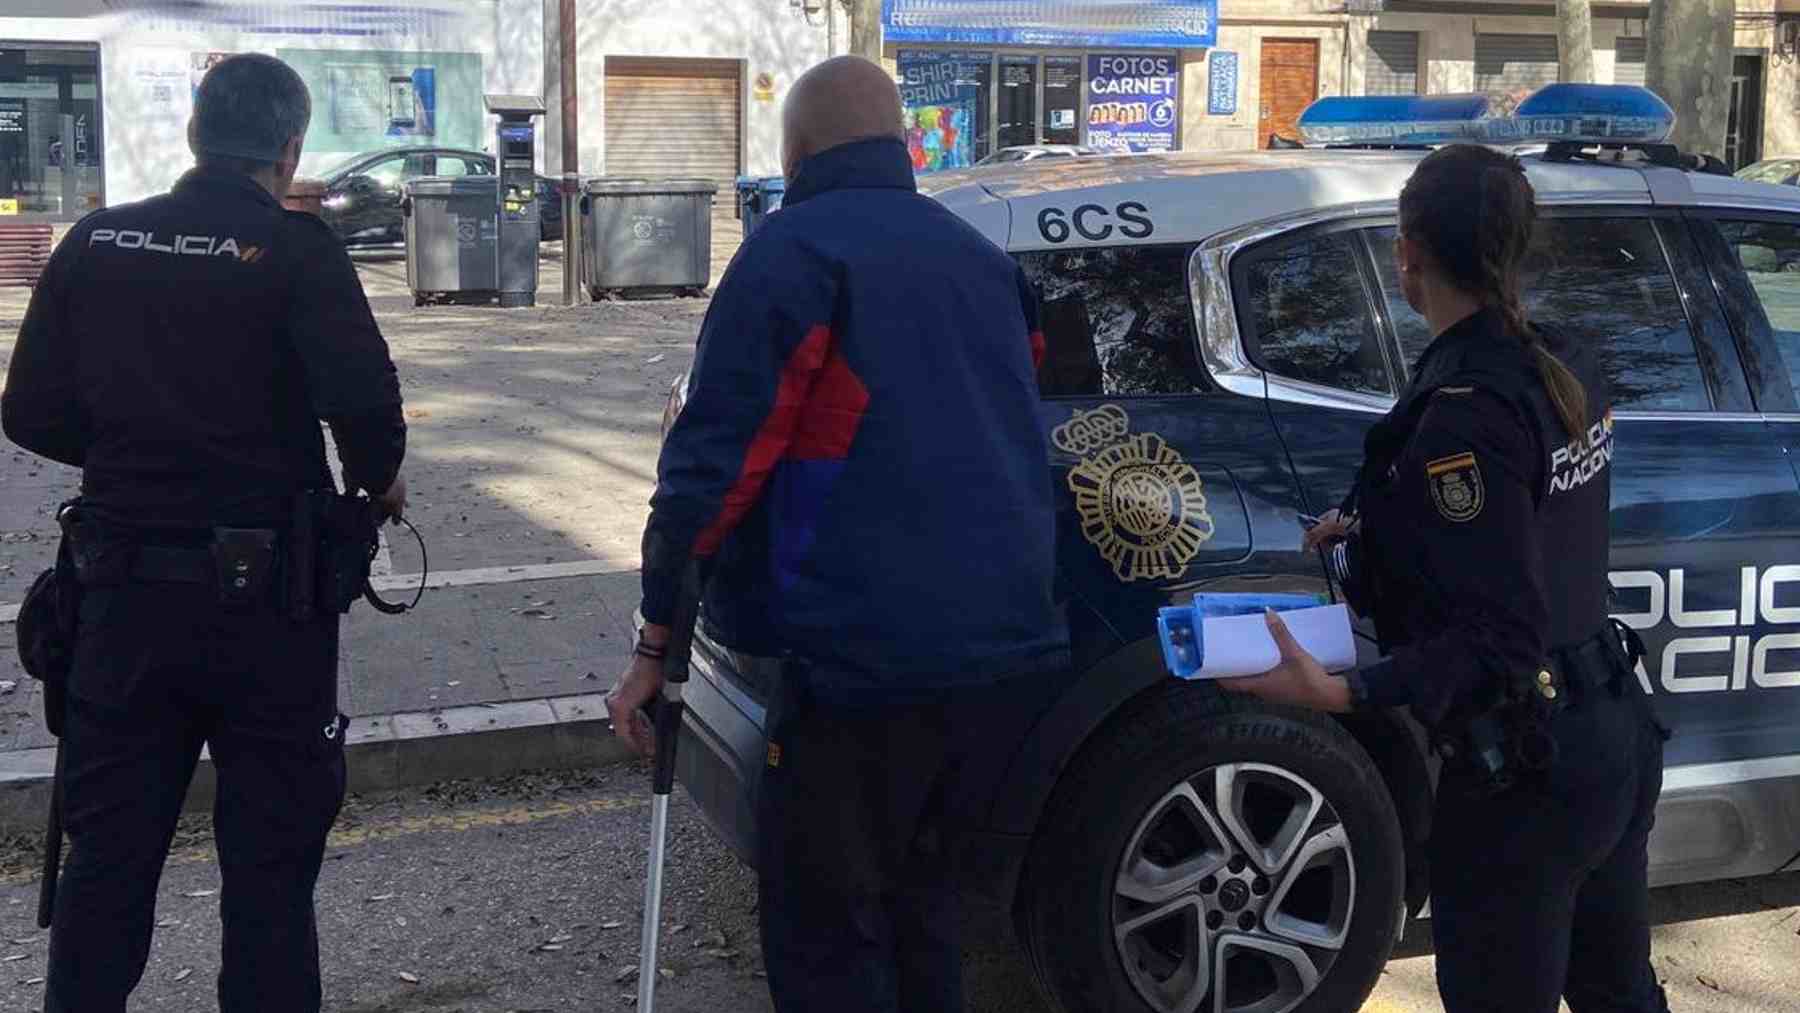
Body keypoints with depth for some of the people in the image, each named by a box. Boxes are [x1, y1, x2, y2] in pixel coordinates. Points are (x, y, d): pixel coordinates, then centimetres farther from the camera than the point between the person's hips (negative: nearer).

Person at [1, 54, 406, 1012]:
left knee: (107, 850, 14)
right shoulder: (296, 249, -10)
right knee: (269, 854, 8)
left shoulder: (96, 242, 3)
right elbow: (362, 394, -21)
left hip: (124, 586, 4)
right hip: (263, 593, -4)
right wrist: (379, 478, -1)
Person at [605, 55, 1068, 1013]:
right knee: (914, 891, 22)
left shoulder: (795, 251, -6)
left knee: (823, 928, 2)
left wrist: (657, 638, -5)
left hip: (864, 654, -8)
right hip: (1004, 642, 8)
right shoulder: (982, 259, 17)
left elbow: (715, 461, -11)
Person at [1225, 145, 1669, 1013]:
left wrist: (1343, 694, -34)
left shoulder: (1462, 411, -25)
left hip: (1521, 777, -9)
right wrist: (1377, 527, 18)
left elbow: (1494, 641, -26)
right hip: (1614, 736, 9)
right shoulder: (1565, 368, 2)